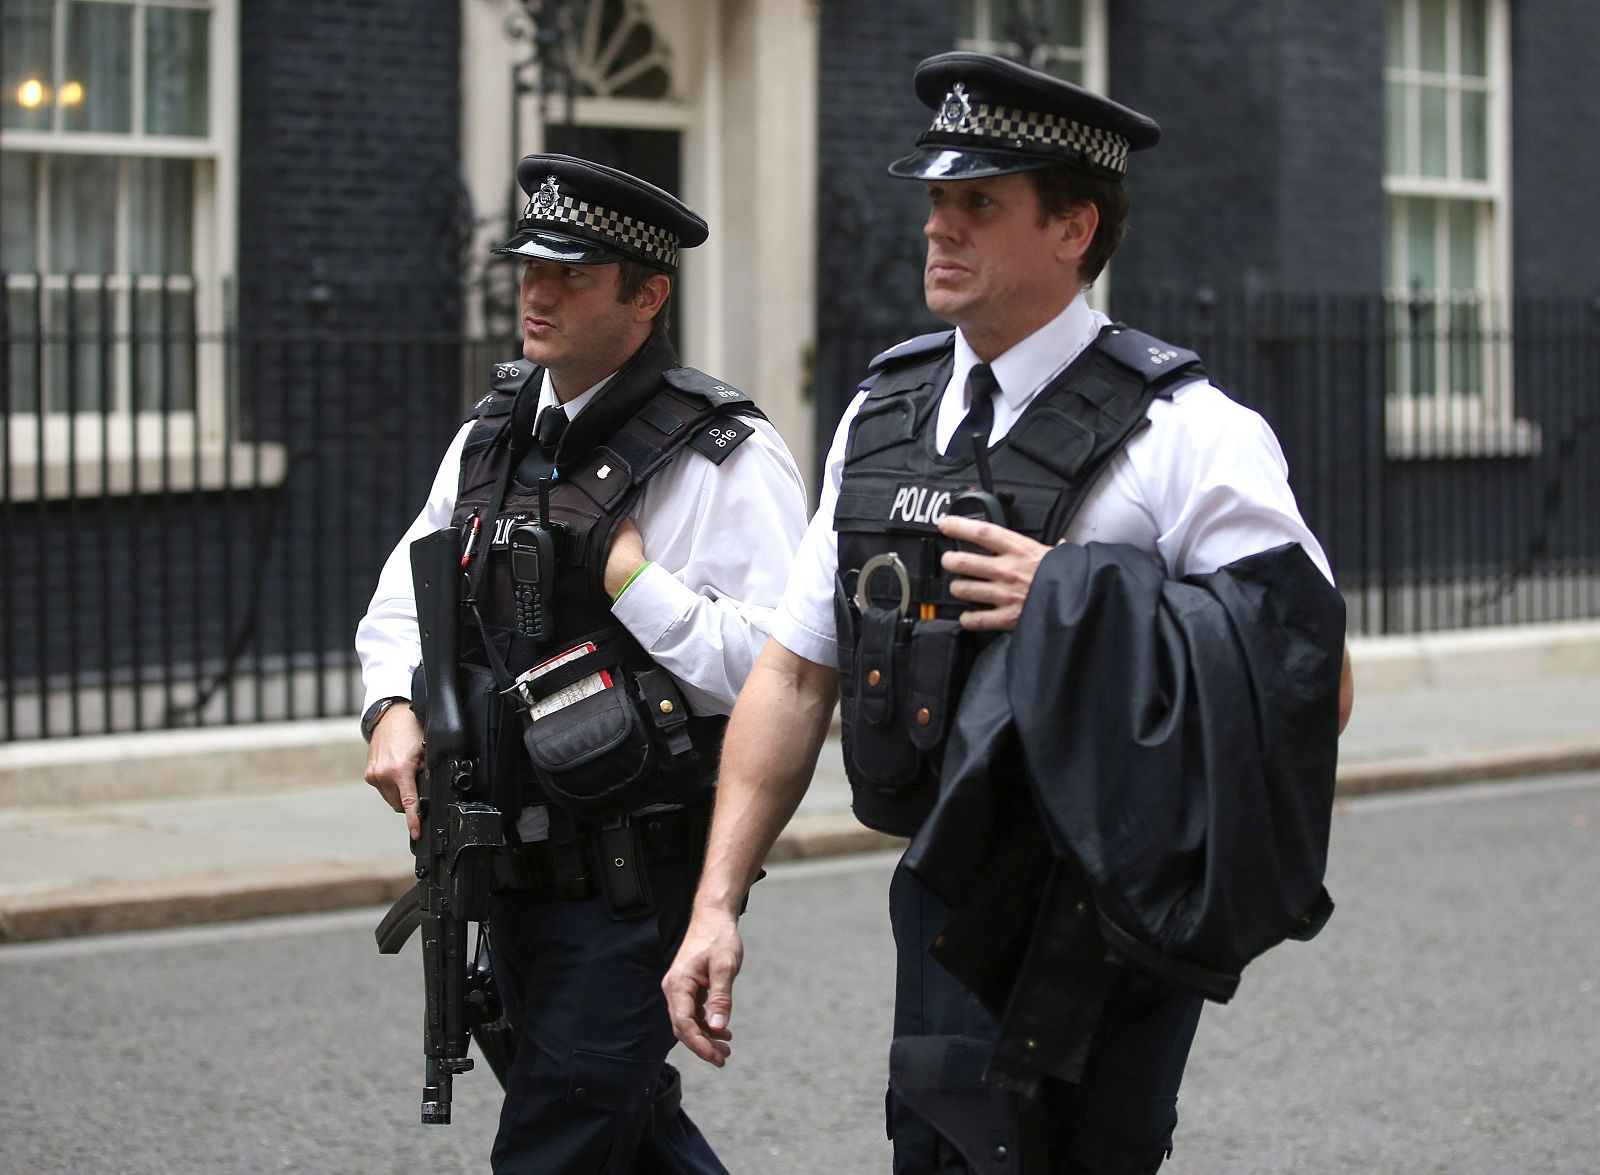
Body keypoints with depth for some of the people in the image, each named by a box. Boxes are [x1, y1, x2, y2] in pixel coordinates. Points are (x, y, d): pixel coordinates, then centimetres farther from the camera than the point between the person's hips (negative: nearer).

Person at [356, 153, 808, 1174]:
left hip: (637, 887, -7)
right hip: (520, 870, 8)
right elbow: (406, 600, 19)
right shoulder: (494, 433, 9)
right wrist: (395, 708, 1)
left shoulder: (727, 459, -14)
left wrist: (631, 576, -20)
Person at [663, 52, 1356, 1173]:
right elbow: (794, 674, 12)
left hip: (1102, 939, -6)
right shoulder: (882, 414, 9)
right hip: (944, 904, 6)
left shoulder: (1188, 436, -10)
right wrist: (718, 904, 5)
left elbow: (1317, 689, -13)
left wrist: (1078, 609, -18)